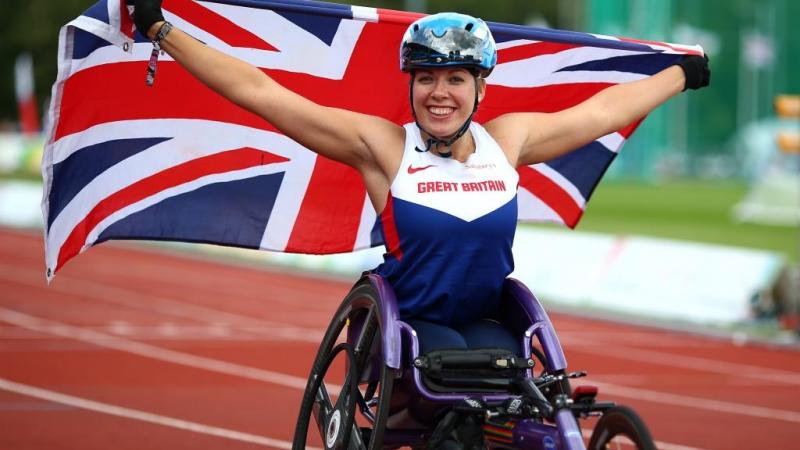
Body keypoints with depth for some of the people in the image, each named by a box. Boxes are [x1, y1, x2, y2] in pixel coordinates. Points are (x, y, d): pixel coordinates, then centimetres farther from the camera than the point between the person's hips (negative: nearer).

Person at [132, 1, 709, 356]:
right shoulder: (383, 146, -6)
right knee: (447, 356, -34)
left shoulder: (507, 141, 5)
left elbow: (605, 109, 20)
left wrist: (683, 74, 32)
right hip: (403, 323, -3)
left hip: (482, 322, 3)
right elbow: (260, 92, -8)